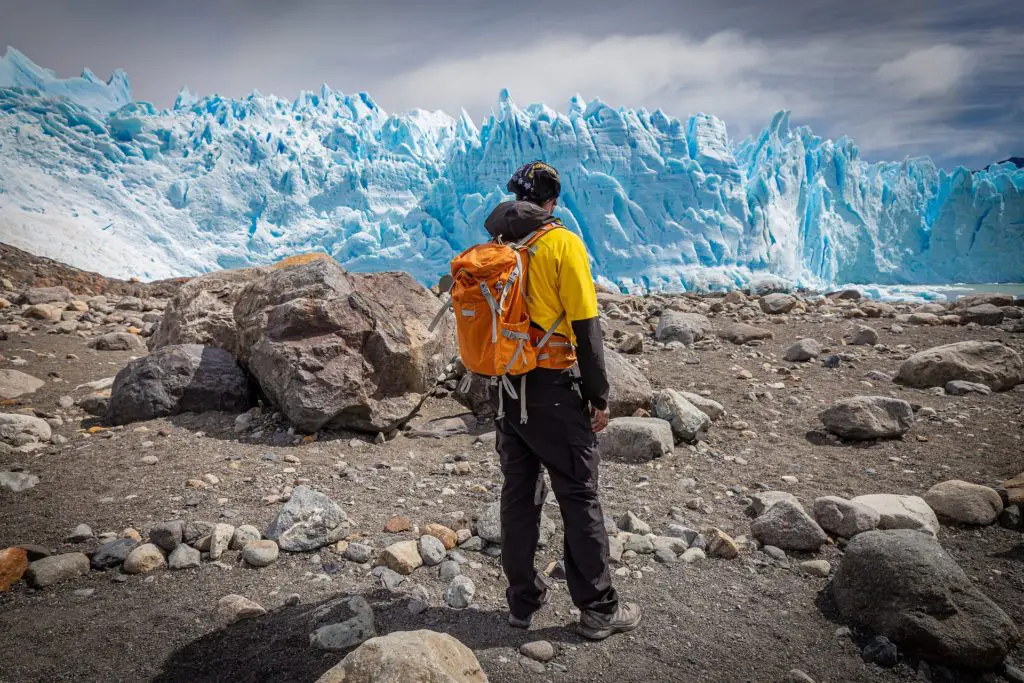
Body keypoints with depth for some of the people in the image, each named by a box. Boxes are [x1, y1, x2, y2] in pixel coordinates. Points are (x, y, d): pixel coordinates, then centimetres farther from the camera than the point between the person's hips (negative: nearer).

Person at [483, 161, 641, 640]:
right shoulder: (562, 244, -10)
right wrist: (598, 397, -7)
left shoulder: (496, 245, 7)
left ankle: (523, 601, 26)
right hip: (554, 388, -6)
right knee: (579, 498, 5)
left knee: (518, 495, 14)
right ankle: (599, 609, 16)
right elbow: (585, 327, -14)